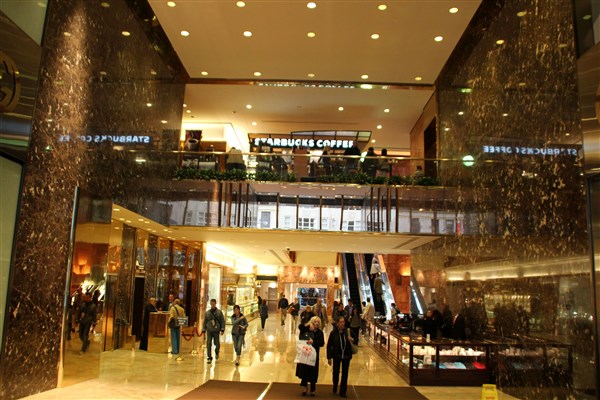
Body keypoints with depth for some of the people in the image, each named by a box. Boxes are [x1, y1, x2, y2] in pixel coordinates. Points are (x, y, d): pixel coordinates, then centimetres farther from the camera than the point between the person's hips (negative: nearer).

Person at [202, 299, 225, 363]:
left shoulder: (219, 312, 2)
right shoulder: (207, 312, 7)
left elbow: (222, 321, 1)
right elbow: (205, 322, 12)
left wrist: (222, 329, -6)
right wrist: (203, 330, 7)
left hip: (216, 331, -1)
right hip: (209, 331, 1)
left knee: (217, 344, 3)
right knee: (208, 344, -4)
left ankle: (216, 352, 35)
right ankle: (209, 358, 5)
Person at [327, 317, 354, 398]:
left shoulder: (348, 332, -7)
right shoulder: (333, 333, -11)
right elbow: (329, 346, -7)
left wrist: (351, 340, -19)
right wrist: (329, 357, -9)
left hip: (346, 356, 2)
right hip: (337, 356, -1)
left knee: (345, 374, 7)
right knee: (336, 372, 4)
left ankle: (342, 392, 20)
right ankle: (335, 386, 36)